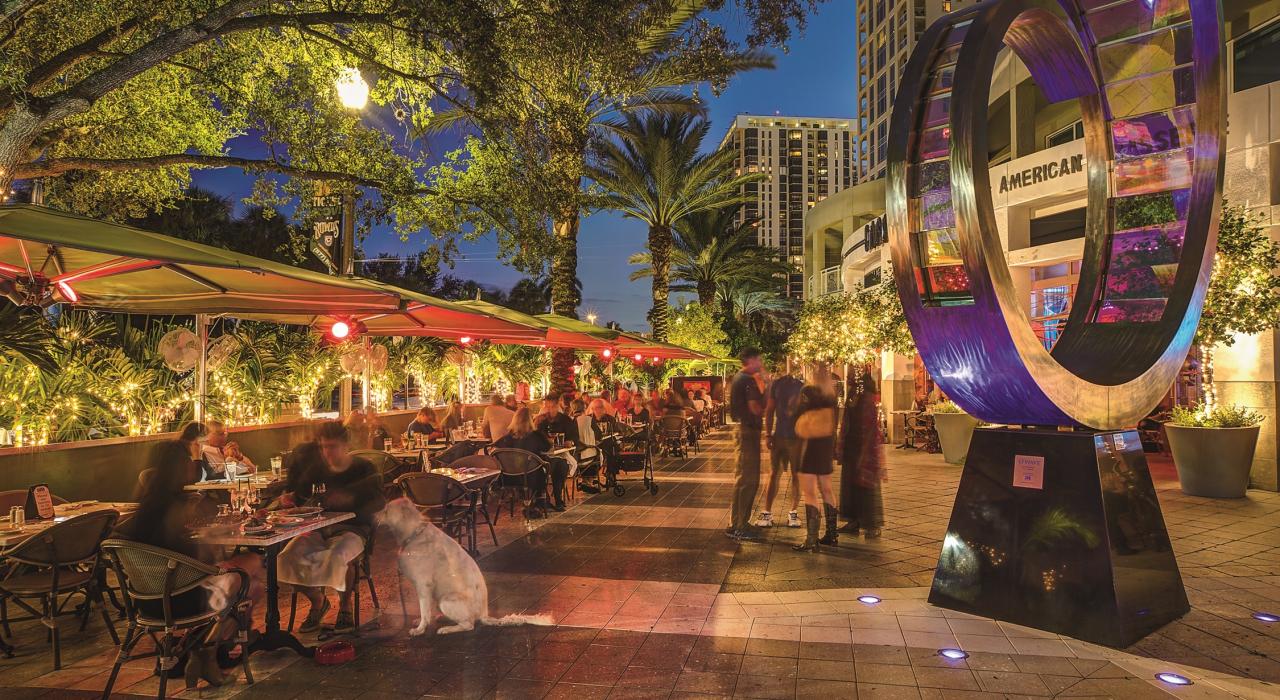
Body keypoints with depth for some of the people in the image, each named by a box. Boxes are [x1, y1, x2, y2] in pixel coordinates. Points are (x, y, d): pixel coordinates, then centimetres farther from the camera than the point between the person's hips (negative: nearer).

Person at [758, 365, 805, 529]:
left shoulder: (802, 387, -2)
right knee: (774, 474, 3)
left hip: (797, 437, -1)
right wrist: (768, 434, 1)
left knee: (796, 475, 7)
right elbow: (769, 410, 7)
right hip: (778, 436, 1)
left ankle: (793, 513, 18)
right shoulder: (775, 384, 3)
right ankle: (767, 513, 7)